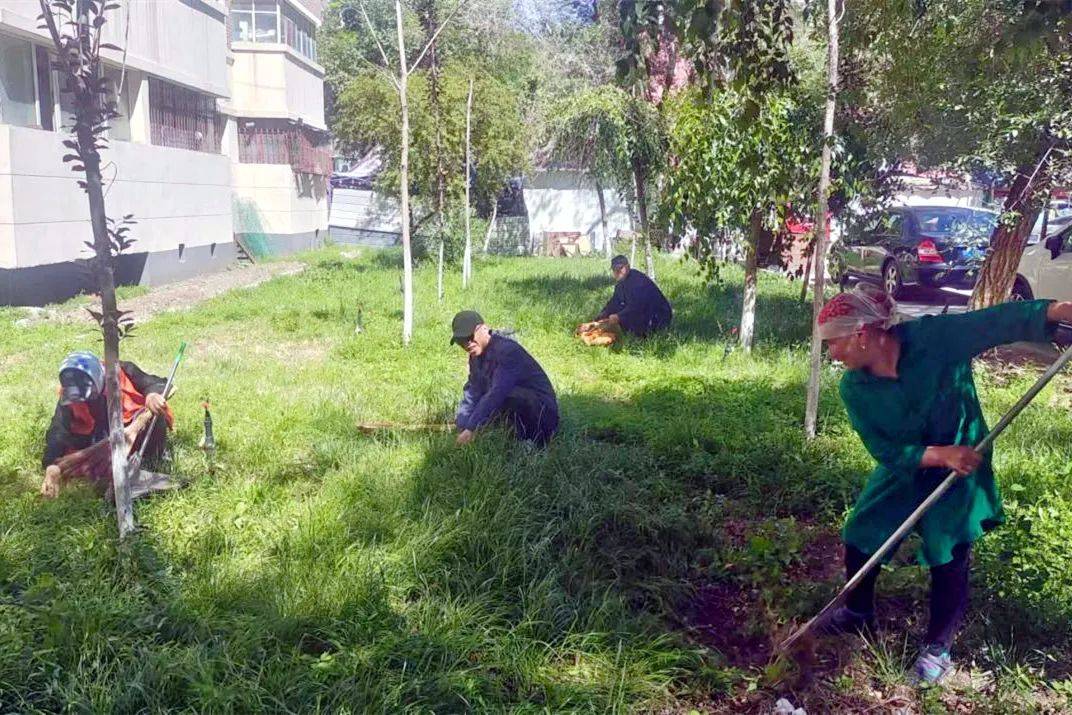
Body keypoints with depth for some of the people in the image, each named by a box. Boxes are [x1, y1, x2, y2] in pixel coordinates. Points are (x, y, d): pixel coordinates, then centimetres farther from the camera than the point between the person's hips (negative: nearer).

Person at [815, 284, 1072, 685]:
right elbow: (885, 451, -20)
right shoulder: (854, 387, -18)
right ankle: (858, 613, 32)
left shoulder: (932, 337, -27)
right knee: (859, 535, 5)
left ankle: (938, 649, 21)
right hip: (903, 468, 3)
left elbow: (1001, 321, -32)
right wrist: (940, 455, -35)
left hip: (961, 463, -3)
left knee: (949, 556, 1)